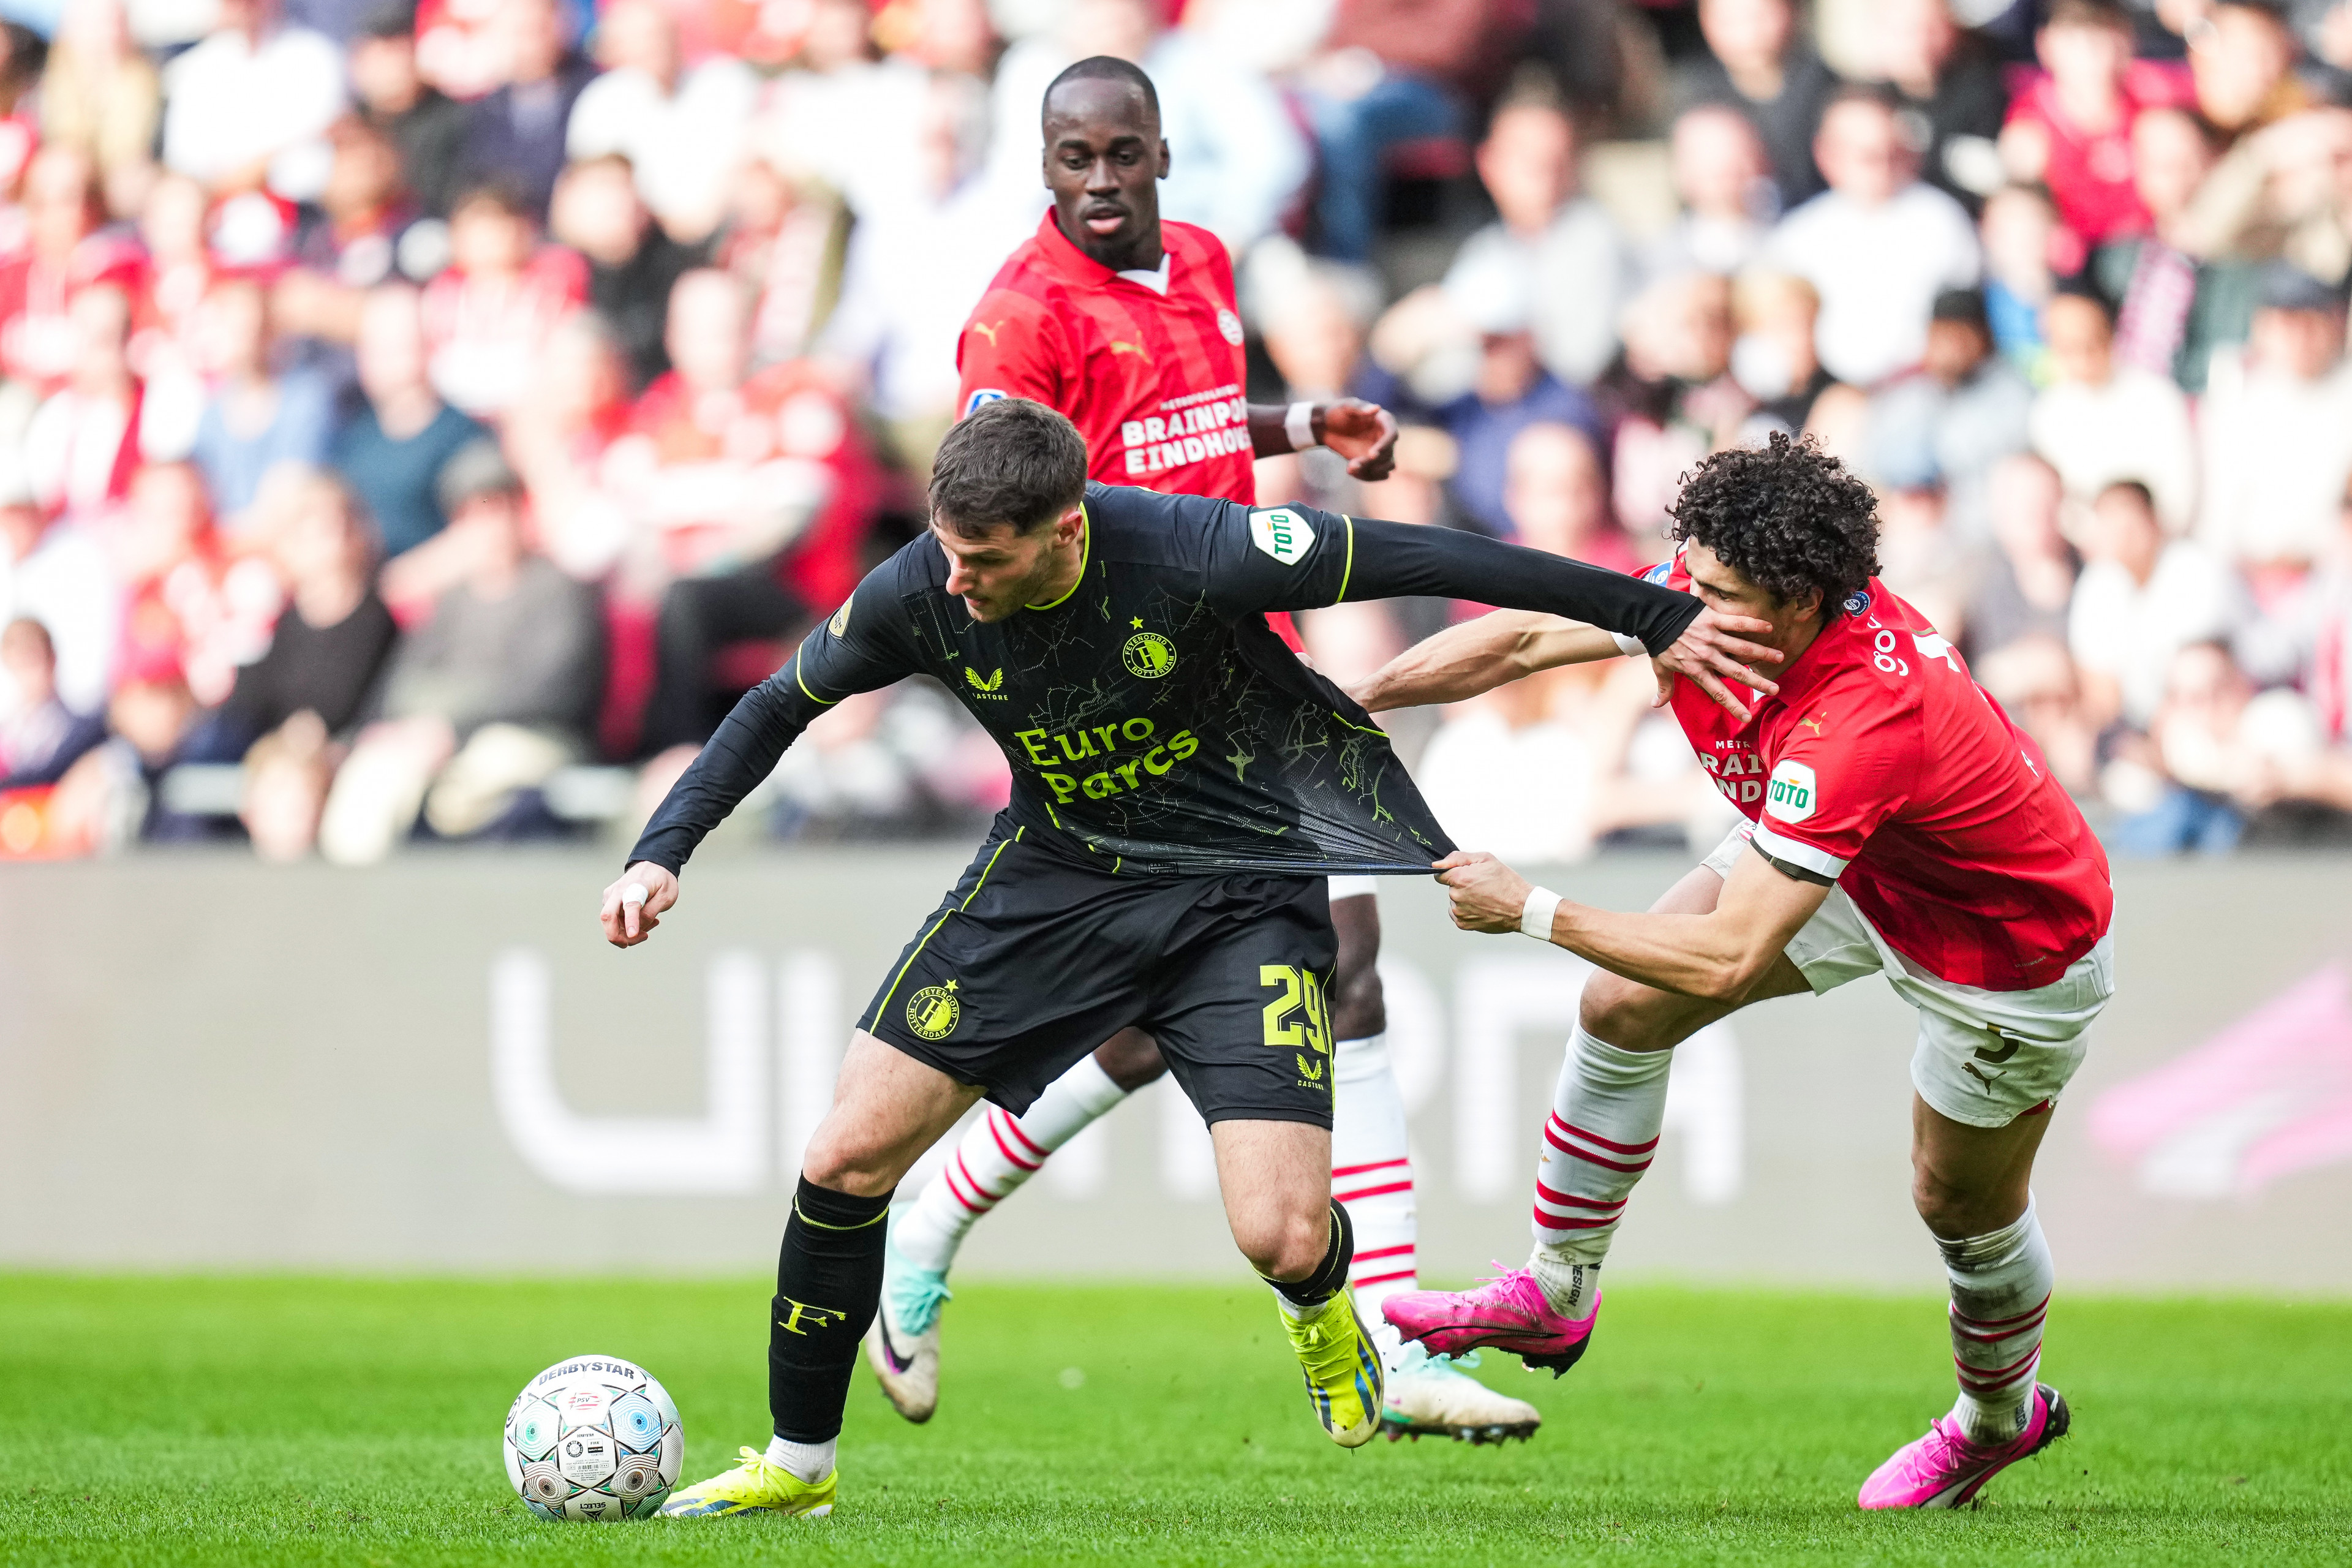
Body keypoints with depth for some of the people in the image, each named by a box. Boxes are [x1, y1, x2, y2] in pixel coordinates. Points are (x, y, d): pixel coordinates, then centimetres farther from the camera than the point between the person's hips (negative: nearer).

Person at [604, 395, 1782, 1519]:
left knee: (1282, 1240, -17)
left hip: (1242, 893, -3)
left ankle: (1322, 1315, 24)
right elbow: (780, 707, 3)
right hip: (1055, 873, 4)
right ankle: (796, 1460, 14)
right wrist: (662, 853, -8)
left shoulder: (1188, 552, -29)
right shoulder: (919, 595, -18)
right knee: (846, 1160, -7)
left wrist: (1652, 617, -15)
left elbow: (1416, 559, -20)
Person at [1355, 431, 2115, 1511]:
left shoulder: (1863, 722, -46)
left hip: (2017, 944, -7)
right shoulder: (1717, 591, -25)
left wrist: (1533, 913, -39)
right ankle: (1555, 1295, 15)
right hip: (1852, 869, 7)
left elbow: (1728, 960, -45)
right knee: (1624, 1006, -1)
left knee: (1962, 1201, 11)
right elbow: (1520, 640, -13)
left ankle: (2000, 1414, 42)